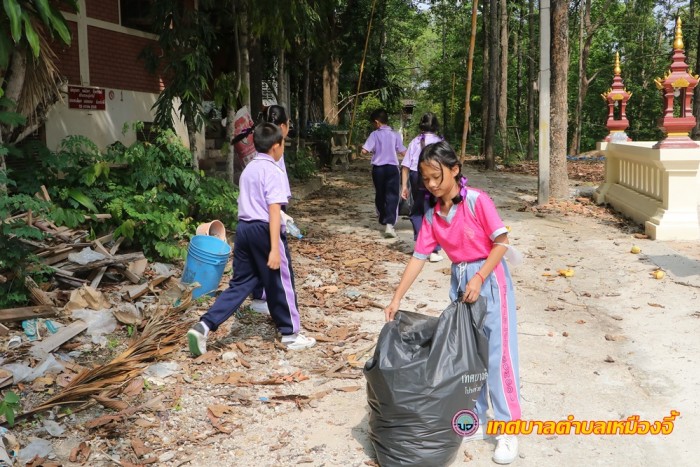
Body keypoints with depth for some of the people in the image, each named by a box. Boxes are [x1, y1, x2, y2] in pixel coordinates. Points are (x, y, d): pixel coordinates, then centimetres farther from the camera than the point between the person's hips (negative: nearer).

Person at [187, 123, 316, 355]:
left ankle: (203, 326, 1)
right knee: (281, 283, 7)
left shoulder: (249, 168, 14)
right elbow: (274, 211, -20)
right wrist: (274, 248, -24)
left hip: (244, 228, 8)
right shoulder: (272, 171, -12)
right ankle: (291, 334, 20)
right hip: (264, 231, -8)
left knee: (240, 283, 11)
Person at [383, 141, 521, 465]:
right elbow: (418, 257, 1)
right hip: (459, 281, 6)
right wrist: (397, 299, -3)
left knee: (498, 354, -2)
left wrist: (479, 278, -22)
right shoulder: (432, 215, 0)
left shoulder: (477, 201, -17)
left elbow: (501, 242, -14)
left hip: (489, 278, -6)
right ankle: (475, 421, 26)